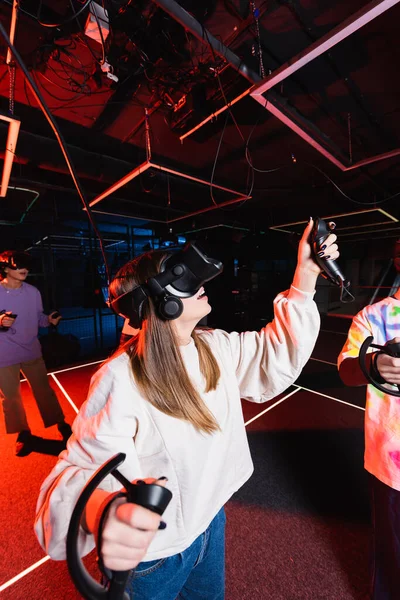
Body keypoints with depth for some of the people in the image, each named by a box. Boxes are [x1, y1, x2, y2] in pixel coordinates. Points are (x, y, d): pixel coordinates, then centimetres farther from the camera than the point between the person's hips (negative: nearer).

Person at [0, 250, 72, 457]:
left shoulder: (33, 291, -1)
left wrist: (49, 320, -16)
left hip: (32, 351, 2)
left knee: (44, 390, 11)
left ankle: (61, 424, 28)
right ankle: (23, 433, 35)